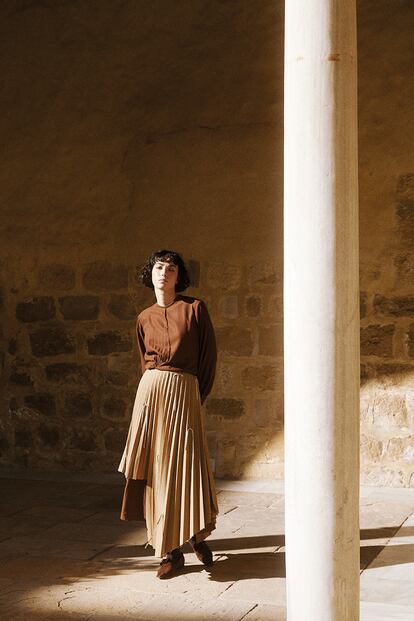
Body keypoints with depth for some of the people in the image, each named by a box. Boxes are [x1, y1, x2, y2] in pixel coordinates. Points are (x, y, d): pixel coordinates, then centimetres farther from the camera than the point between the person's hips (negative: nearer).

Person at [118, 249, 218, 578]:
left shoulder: (194, 308, -1)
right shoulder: (144, 318, 10)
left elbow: (209, 354, 3)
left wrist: (199, 394, 5)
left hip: (184, 392, -3)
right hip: (151, 391, 3)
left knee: (185, 466, -3)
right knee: (157, 468, 2)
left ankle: (197, 536, 22)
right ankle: (172, 551, 9)